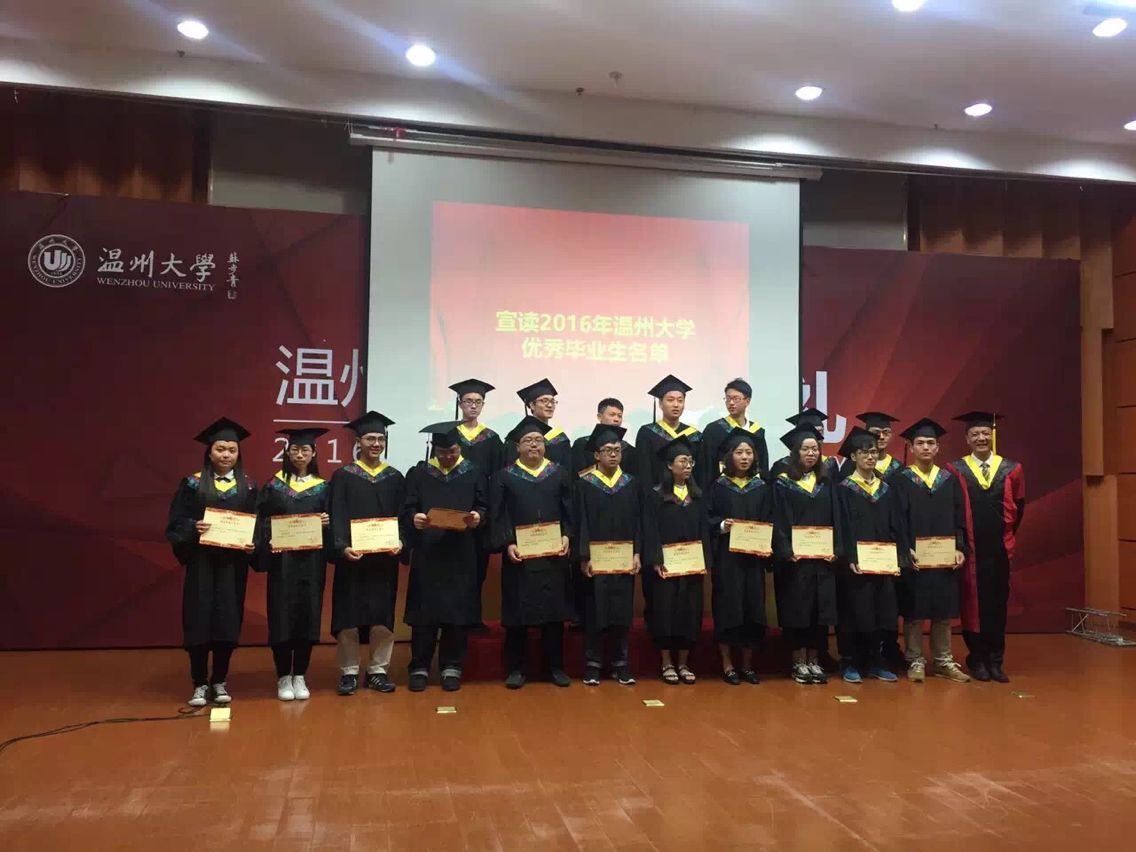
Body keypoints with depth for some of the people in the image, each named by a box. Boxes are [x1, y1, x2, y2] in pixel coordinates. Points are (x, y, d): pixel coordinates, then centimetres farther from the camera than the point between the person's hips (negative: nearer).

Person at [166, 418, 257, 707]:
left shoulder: (248, 487, 6)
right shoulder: (192, 484, 1)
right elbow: (176, 523, -1)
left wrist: (253, 545, -12)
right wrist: (193, 528, -21)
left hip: (233, 564, 1)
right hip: (201, 563, -1)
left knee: (228, 621, 4)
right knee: (199, 621, 0)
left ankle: (219, 682, 17)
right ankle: (200, 684, 12)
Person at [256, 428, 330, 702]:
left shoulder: (322, 487, 8)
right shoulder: (274, 485, 4)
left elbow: (331, 521, 8)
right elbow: (262, 521, 0)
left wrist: (327, 522, -14)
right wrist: (269, 541, -17)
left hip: (312, 560, 1)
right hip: (282, 560, -1)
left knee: (308, 615, 3)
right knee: (282, 615, 0)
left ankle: (300, 677, 14)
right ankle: (283, 677, 12)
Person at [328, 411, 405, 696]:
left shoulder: (395, 478, 9)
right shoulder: (343, 476, 2)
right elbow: (337, 518, -5)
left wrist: (400, 541, -13)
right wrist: (343, 547, -20)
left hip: (385, 558, 2)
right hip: (352, 556, -2)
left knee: (383, 615, 5)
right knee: (349, 615, 1)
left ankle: (378, 670, 16)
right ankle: (349, 672, 13)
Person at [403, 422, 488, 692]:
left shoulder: (475, 474, 7)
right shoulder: (419, 475, 8)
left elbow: (484, 507, 6)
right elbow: (408, 508, 4)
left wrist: (478, 516, -16)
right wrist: (414, 518, -18)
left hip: (462, 554, 0)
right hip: (426, 553, 0)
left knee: (458, 610, 2)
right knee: (424, 611, 1)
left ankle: (451, 667, 14)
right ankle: (420, 667, 12)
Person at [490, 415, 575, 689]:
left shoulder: (559, 474, 9)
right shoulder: (504, 476, 2)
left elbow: (570, 510, 6)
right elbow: (497, 516, -3)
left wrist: (566, 536, -9)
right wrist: (507, 544, -15)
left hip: (554, 554, 2)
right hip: (519, 555, -2)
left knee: (554, 610, 7)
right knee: (518, 613, 3)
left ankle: (555, 667, 18)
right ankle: (517, 668, 14)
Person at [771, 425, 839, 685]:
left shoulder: (827, 480, 10)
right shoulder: (783, 482, -1)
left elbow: (835, 517, 8)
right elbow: (779, 521, -6)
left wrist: (835, 549, -5)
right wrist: (786, 551, -17)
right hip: (794, 557, -3)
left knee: (820, 608, 5)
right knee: (797, 608, 0)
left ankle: (814, 661, 14)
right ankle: (799, 662, 9)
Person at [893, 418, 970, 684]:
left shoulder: (950, 480, 9)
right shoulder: (900, 480, -1)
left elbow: (959, 519, 7)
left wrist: (960, 548, -5)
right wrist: (905, 550, -17)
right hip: (913, 559, -3)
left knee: (943, 612, 10)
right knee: (913, 612, 3)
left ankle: (943, 661, 21)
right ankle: (915, 661, 13)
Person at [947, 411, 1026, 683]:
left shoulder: (1012, 470, 4)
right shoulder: (955, 471, -3)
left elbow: (1018, 508, 10)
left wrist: (1007, 537, 10)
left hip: (999, 549, 2)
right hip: (969, 549, -2)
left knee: (997, 603, 6)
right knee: (972, 603, 3)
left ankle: (995, 661, 16)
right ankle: (977, 659, 15)